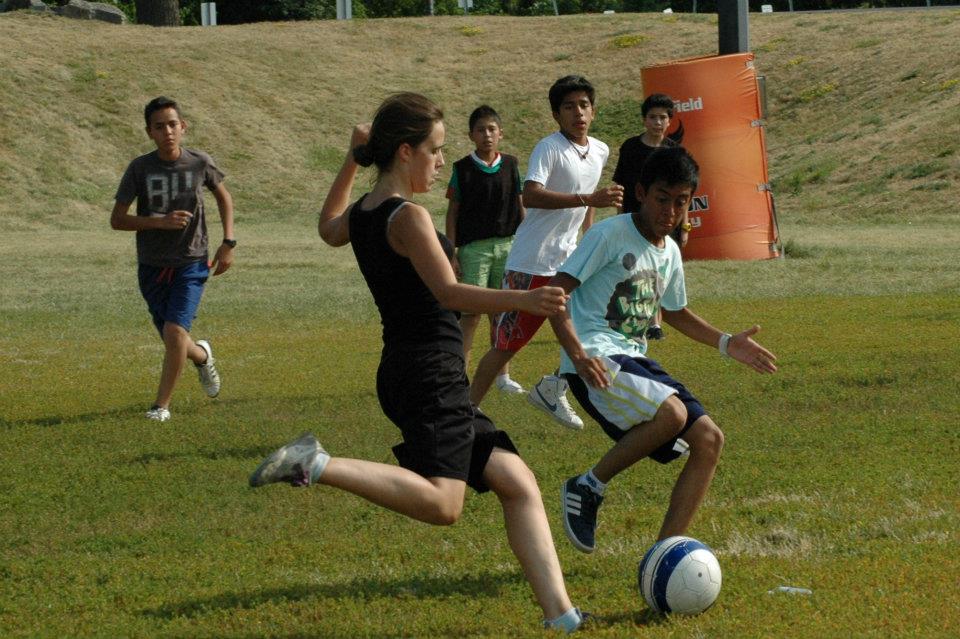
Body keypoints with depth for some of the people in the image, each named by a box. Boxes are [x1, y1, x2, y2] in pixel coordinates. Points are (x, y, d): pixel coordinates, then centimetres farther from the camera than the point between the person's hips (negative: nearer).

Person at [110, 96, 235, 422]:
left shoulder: (199, 163, -7)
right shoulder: (140, 168, -10)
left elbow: (223, 196, 13)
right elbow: (116, 219, -9)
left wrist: (228, 243, 6)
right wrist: (160, 221, -24)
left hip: (191, 264, -1)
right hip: (152, 267, 1)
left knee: (175, 332, -19)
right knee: (174, 342, 9)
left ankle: (162, 405, -2)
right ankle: (202, 355, 46)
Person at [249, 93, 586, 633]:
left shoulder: (362, 213, 13)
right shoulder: (409, 217, -13)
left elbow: (330, 229, 39)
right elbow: (449, 292, -24)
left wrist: (352, 164, 38)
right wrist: (523, 301, -34)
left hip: (407, 371, 10)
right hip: (431, 372, -10)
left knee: (518, 482, 8)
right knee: (441, 503, -24)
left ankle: (561, 615, 3)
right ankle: (318, 465, -21)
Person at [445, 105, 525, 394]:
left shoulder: (511, 165, 7)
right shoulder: (462, 169, -1)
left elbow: (520, 206, 13)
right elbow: (453, 212, 1)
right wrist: (451, 253, -4)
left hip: (508, 245, 3)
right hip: (474, 248, -3)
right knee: (472, 312, -7)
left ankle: (503, 374, 16)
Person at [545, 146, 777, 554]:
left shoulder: (670, 252, 16)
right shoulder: (611, 234, -8)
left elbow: (675, 312, 35)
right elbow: (556, 291, -14)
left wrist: (726, 343, 24)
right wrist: (578, 354, -27)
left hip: (635, 362, 8)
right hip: (597, 362, -8)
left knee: (709, 440, -4)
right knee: (671, 412, -32)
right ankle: (588, 486, -11)